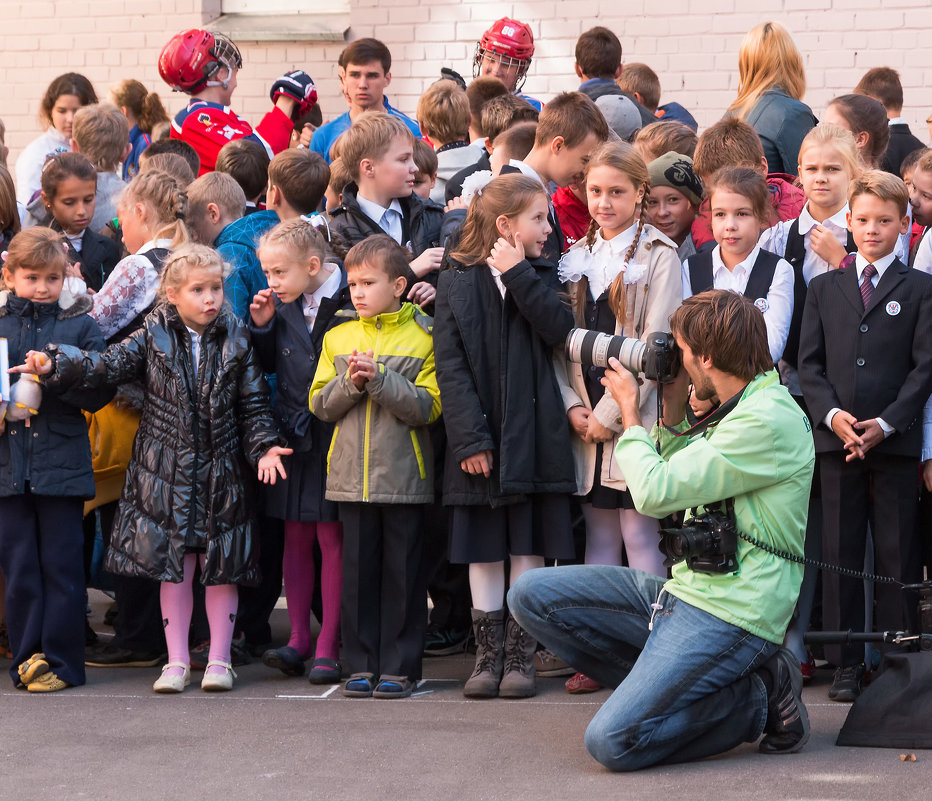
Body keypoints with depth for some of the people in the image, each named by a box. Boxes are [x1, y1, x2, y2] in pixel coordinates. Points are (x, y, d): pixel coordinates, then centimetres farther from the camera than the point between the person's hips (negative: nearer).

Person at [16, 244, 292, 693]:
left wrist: (264, 446, -10)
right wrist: (56, 366, -24)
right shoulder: (153, 337, -1)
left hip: (221, 470, 0)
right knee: (173, 566, 4)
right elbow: (107, 366, -10)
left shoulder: (236, 341, 1)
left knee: (222, 567, 4)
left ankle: (219, 660, 13)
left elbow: (254, 404, 4)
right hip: (167, 471, 0)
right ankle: (177, 661, 12)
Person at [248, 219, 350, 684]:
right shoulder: (282, 307, 6)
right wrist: (261, 326, 0)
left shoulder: (349, 304, -12)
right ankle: (298, 638, 17)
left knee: (331, 537, 0)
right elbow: (268, 366, 13)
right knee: (295, 537, 10)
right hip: (291, 432, 5)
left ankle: (328, 645, 7)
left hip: (335, 435, -5)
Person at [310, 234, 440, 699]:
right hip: (352, 476, 4)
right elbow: (320, 403, 6)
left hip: (404, 476, -3)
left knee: (402, 573, 1)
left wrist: (380, 379, -18)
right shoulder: (338, 338, 11)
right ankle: (361, 665, 12)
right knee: (357, 571, 6)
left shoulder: (420, 338, -2)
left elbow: (428, 406, -11)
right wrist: (351, 382, -11)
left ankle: (399, 667, 6)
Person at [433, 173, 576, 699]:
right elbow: (450, 366, -5)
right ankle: (488, 654, 14)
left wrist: (520, 275, -13)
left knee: (529, 548, 3)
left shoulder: (541, 277, 8)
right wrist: (470, 438, -13)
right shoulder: (457, 283, 1)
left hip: (534, 434, 1)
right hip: (481, 439, -1)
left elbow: (560, 330, -11)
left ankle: (520, 655, 11)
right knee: (483, 549, 6)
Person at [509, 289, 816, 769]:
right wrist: (672, 412, 13)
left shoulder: (768, 421, -17)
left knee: (612, 741, -22)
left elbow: (655, 492, -18)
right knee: (532, 594, 3)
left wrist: (629, 410, -2)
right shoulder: (741, 411, 15)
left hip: (730, 616, -10)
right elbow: (681, 490, 24)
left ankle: (755, 701, -3)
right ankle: (657, 686, 1)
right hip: (685, 593, 10)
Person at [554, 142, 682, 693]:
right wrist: (573, 405, -2)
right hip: (587, 420, 5)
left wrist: (611, 412, -12)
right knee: (598, 536, 8)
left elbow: (656, 347, -10)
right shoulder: (577, 258, 14)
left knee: (640, 534, -5)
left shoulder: (658, 257, -3)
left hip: (637, 415, -5)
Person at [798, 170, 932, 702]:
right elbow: (810, 363, 8)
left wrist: (885, 423, -12)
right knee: (841, 554, 3)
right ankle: (847, 664, 8)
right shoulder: (824, 288, 13)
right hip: (836, 439, 2)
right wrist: (833, 415, -9)